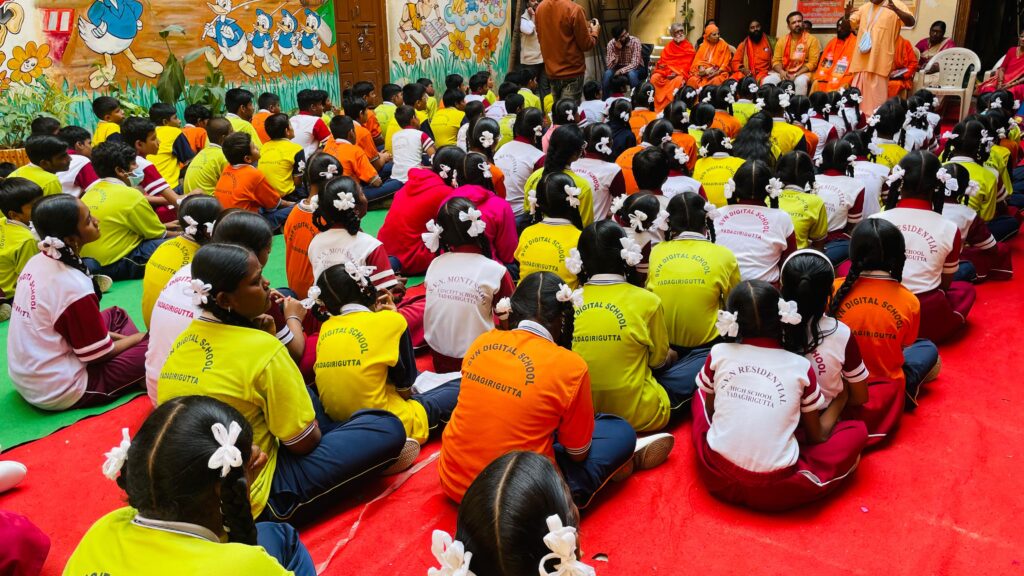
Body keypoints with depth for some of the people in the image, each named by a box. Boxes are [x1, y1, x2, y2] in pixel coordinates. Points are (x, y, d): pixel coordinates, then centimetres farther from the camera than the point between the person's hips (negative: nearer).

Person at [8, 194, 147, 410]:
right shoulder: (74, 286, -26)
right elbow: (99, 355, -16)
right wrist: (138, 338, 0)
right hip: (60, 392, -9)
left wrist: (108, 334, 7)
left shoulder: (38, 261, -2)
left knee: (116, 315, 18)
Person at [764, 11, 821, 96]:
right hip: (784, 72, 3)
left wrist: (796, 75, -17)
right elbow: (776, 60, 8)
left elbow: (812, 63, -6)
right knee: (768, 80, -24)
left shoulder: (812, 40, 1)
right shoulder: (782, 40, 12)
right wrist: (781, 72, -14)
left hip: (802, 73, -3)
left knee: (800, 81, -37)